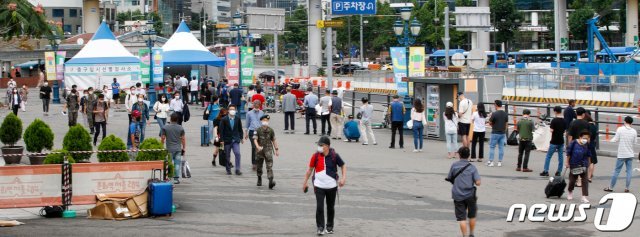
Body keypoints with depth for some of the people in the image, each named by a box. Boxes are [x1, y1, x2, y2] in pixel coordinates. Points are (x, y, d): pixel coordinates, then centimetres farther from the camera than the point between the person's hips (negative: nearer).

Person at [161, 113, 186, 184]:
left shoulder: (165, 128, -4)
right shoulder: (181, 128, -1)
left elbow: (163, 138, 0)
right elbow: (183, 139, 2)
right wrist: (184, 148, 11)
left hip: (169, 149, -1)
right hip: (178, 149, 1)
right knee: (177, 164, 5)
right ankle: (176, 179, 4)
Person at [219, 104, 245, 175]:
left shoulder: (238, 118, 2)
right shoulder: (224, 119, -5)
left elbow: (240, 129, 12)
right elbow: (221, 130, -5)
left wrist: (241, 138, 12)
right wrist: (222, 140, -9)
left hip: (235, 140, 1)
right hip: (227, 140, -1)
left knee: (237, 153, -14)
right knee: (227, 156, 6)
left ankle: (237, 170, -11)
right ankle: (228, 170, 18)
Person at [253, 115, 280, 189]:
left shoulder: (271, 130, 4)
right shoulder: (258, 130, -4)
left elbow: (274, 140, 13)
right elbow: (255, 139, -13)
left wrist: (276, 149, 13)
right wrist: (258, 147, -30)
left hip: (268, 150, 0)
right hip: (260, 150, 0)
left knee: (269, 166, -13)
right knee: (259, 166, 13)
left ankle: (271, 181, -24)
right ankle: (259, 180, 34)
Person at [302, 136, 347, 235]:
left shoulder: (334, 156, -8)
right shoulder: (316, 156, -6)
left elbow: (343, 165, 4)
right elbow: (310, 169, 5)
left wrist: (343, 178, -8)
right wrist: (305, 182, 8)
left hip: (332, 186, 0)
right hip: (319, 186, 0)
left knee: (330, 207, 13)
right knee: (319, 207, -10)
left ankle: (330, 226, 29)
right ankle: (320, 227, 0)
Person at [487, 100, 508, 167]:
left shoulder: (494, 114, -14)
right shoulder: (505, 114, 3)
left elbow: (490, 123, -6)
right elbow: (506, 124, 9)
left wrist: (490, 117, 12)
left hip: (495, 133, -5)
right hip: (502, 133, 5)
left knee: (492, 147, 2)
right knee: (501, 148, 7)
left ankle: (490, 162, 0)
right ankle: (500, 162, 8)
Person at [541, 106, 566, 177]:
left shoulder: (554, 120, -15)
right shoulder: (564, 121, 3)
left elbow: (551, 130, -17)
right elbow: (565, 130, 13)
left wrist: (550, 127, 2)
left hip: (554, 141, -5)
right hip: (561, 141, 5)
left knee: (548, 156, 2)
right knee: (561, 157, 9)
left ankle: (546, 171, -2)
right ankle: (559, 171, 9)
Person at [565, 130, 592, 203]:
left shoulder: (587, 145, -3)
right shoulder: (574, 143, -12)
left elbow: (588, 155, 9)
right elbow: (568, 153, -4)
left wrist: (588, 163, 12)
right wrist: (567, 162, -2)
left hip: (583, 165, 2)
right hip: (574, 164, -2)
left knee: (585, 181, -6)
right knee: (572, 180, 10)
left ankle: (584, 197, -4)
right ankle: (570, 192, 39)